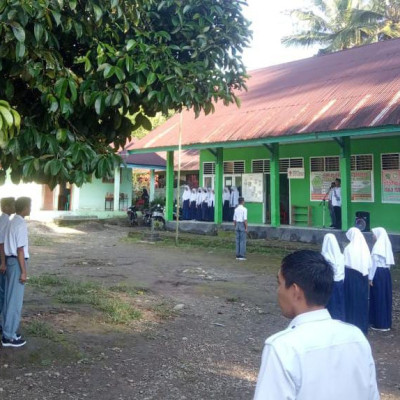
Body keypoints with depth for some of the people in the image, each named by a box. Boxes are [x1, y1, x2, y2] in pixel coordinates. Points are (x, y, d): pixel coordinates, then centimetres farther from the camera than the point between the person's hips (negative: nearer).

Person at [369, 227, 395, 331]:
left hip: (378, 273, -7)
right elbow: (389, 261, 10)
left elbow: (374, 263, -14)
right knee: (386, 296, 13)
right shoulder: (387, 245, 6)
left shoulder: (377, 246, -14)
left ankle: (379, 323, 7)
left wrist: (370, 277, -10)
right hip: (386, 273, 7)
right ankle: (386, 322, 20)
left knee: (378, 297, 1)